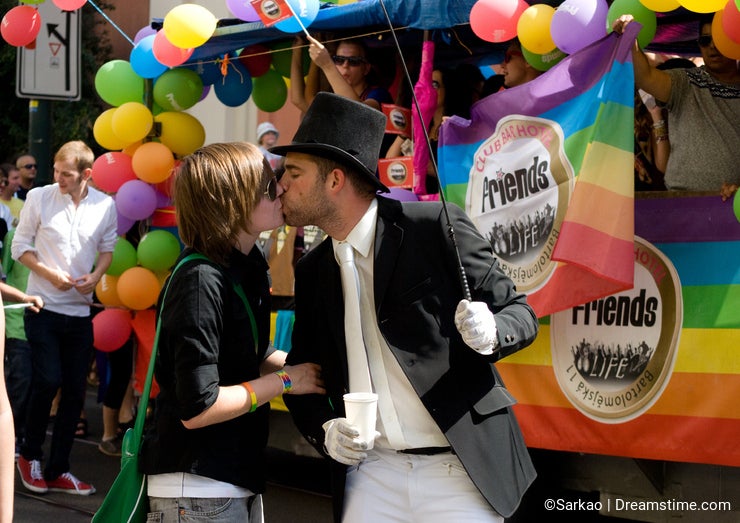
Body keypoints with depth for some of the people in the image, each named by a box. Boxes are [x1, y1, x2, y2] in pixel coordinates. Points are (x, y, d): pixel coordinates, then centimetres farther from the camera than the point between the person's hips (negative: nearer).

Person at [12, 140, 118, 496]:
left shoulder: (105, 206, -1)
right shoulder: (39, 197, -6)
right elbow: (20, 246, 0)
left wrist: (96, 275, -9)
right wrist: (50, 274, -13)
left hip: (80, 310, 3)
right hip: (43, 306, -3)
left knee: (75, 390, 4)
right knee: (48, 380, -11)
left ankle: (57, 470, 16)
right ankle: (29, 454, 14)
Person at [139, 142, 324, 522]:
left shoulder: (245, 266, 5)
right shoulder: (201, 280, -21)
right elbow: (197, 408, -23)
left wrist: (309, 364, -2)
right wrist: (286, 381, -14)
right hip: (197, 489, -8)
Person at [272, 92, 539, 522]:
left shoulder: (436, 227, -8)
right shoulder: (312, 272, 9)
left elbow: (519, 313, -3)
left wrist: (489, 333, -25)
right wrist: (324, 429, -2)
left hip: (463, 471, -4)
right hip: (374, 474, 5)